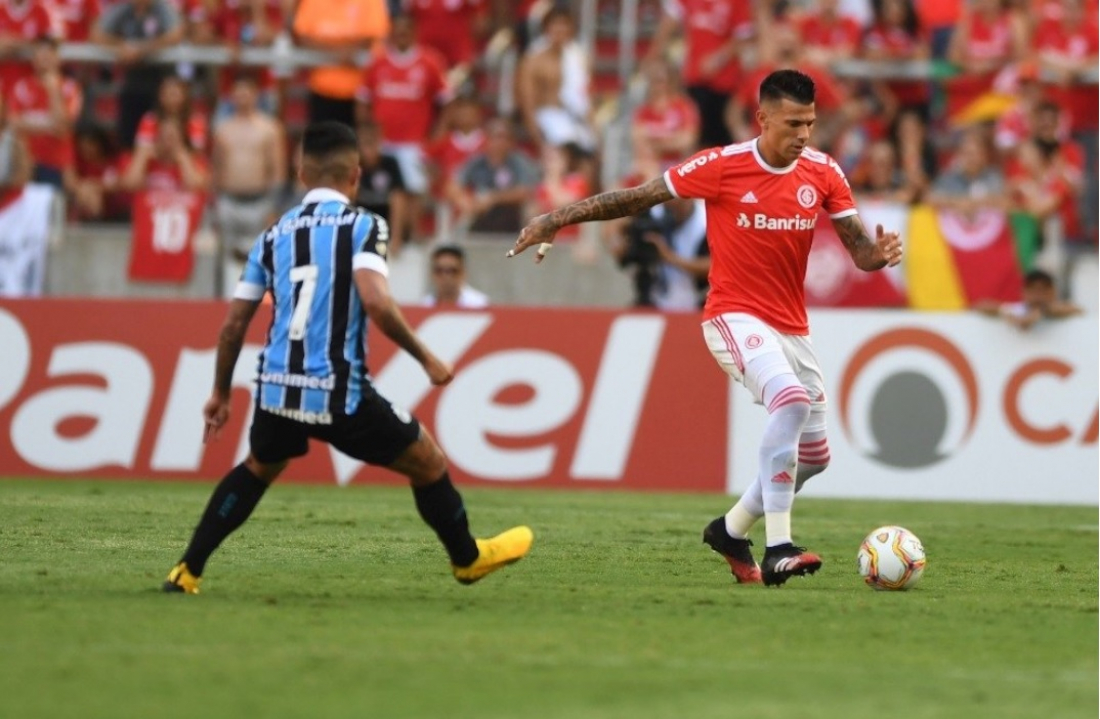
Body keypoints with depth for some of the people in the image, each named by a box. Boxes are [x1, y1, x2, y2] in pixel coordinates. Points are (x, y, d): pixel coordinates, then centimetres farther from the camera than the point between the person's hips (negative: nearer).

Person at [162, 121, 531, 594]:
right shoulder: (362, 226, -4)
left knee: (257, 469, 31)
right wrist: (426, 359, -10)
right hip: (339, 394, -5)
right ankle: (468, 558, 31)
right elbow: (376, 304, -20)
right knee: (426, 461, 15)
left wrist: (221, 393, 24)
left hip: (277, 390, 5)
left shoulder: (274, 236, 10)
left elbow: (233, 325, 12)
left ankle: (186, 572, 27)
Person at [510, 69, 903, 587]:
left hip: (792, 327, 6)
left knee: (814, 455, 11)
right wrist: (555, 221, -6)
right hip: (735, 316, -6)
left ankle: (732, 530, 34)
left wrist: (881, 252, -24)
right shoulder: (722, 167, -14)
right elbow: (637, 198, -6)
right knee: (791, 399, -33)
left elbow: (859, 251, 1)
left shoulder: (823, 173, -2)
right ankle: (777, 549, -34)